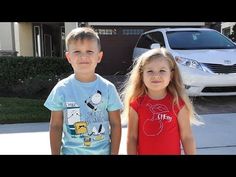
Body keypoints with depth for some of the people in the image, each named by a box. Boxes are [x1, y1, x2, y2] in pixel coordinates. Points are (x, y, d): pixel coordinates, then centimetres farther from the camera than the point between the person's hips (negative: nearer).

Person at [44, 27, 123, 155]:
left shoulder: (108, 88, -10)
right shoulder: (61, 89, -9)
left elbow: (115, 124, -4)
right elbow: (56, 126, -3)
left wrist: (114, 153, -4)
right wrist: (55, 153, -2)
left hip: (102, 151, 0)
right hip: (71, 151, 0)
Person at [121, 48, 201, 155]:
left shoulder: (178, 104, -13)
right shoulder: (136, 105, -13)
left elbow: (187, 137, -7)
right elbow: (132, 138, -7)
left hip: (173, 152, 0)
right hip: (144, 152, 0)